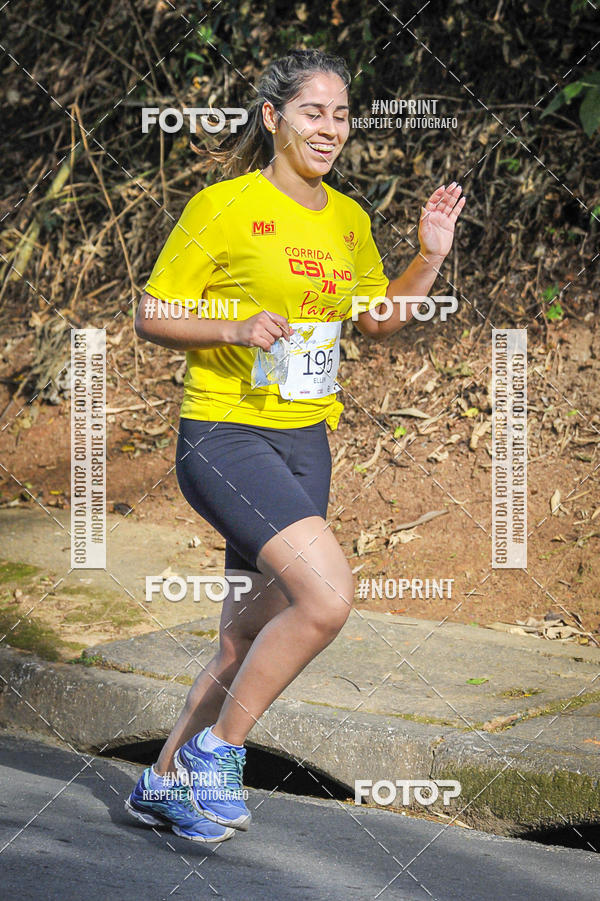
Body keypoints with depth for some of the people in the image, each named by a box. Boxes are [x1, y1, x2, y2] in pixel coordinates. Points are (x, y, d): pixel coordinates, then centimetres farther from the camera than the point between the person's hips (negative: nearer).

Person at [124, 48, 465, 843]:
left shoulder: (348, 219, 12)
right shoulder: (224, 205, -8)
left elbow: (379, 321, 23)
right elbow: (151, 317, -6)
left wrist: (430, 257, 7)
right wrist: (234, 328, -23)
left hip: (305, 440, 7)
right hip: (224, 435, -7)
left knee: (248, 641, 10)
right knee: (328, 593, -24)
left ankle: (166, 781, 26)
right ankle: (217, 750, -7)